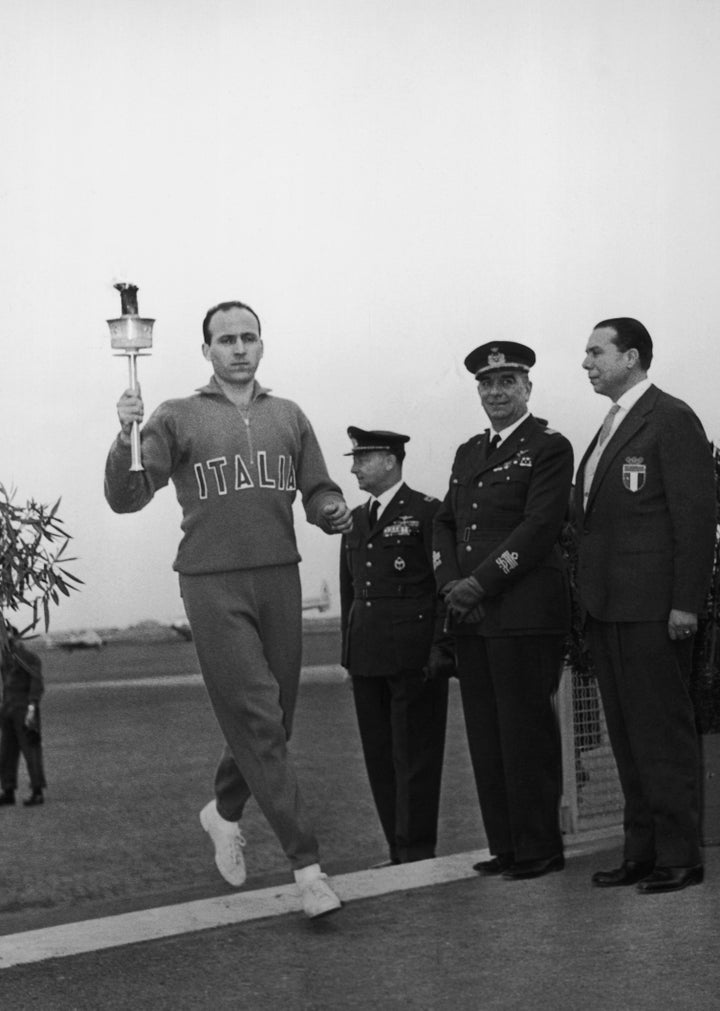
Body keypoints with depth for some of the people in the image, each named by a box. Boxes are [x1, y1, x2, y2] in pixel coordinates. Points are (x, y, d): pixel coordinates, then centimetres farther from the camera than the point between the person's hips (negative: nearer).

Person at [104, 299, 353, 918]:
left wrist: (334, 513, -6)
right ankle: (307, 865, -7)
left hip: (279, 579, 4)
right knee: (256, 720, -9)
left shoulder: (288, 417, 14)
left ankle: (224, 811, 38)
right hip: (213, 586, -4)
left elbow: (318, 492, 17)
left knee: (273, 720, 10)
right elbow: (126, 498, -3)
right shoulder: (178, 418, 3)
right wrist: (126, 441, -21)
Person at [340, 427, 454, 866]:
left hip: (417, 658, -7)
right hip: (368, 660, 7)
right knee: (380, 757, 8)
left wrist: (442, 648, -13)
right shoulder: (355, 520, 17)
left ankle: (418, 853, 3)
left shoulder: (427, 512, -3)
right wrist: (350, 651, 15)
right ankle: (399, 852, 15)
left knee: (415, 757, -3)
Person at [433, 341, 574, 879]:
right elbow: (446, 524, 16)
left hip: (526, 612, -7)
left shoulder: (550, 447, -3)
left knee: (527, 730, -3)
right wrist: (451, 584, -1)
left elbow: (540, 527, -12)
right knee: (486, 734, 8)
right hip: (471, 615, 7)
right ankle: (506, 846, 15)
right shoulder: (469, 452, 20)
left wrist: (480, 583, -15)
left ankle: (540, 848, 5)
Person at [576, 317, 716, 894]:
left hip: (652, 608, -9)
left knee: (663, 732, -3)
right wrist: (590, 599, 10)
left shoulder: (671, 419, -7)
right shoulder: (610, 428, 19)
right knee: (627, 735, 10)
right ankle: (642, 850, 17)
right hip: (607, 608, 9)